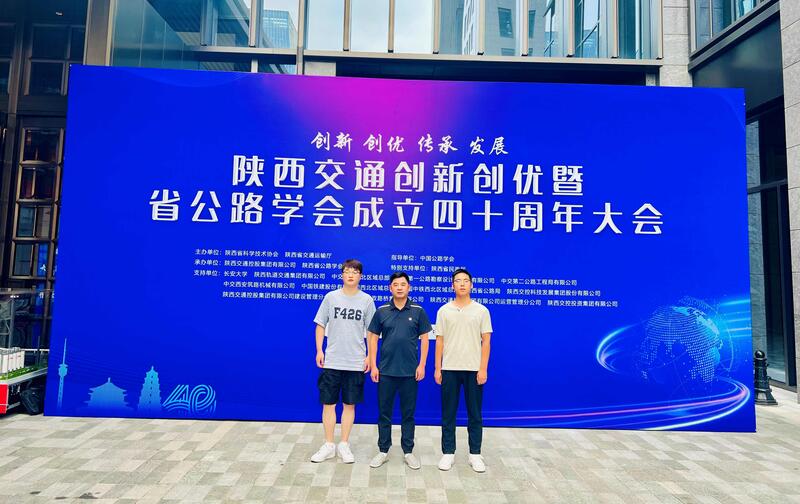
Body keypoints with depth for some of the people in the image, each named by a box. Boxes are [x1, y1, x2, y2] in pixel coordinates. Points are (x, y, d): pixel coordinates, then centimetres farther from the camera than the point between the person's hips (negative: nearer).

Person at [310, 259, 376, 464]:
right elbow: (320, 325, 6)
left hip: (356, 363, 0)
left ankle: (344, 445, 23)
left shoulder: (367, 300, 1)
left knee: (349, 404, 9)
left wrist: (370, 356, -1)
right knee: (328, 403, 6)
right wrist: (319, 350, -3)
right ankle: (329, 445, 21)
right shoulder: (331, 297, 1)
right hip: (331, 361, 0)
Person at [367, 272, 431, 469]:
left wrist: (422, 365, -5)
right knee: (384, 413, 9)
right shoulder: (382, 311, 1)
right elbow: (373, 338, 4)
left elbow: (424, 339, 2)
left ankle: (408, 451, 23)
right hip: (385, 371, 1)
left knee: (408, 413, 10)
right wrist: (373, 365, -2)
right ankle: (383, 450, 23)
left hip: (410, 372, 0)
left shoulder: (418, 311, 0)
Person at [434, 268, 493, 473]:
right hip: (449, 369, 1)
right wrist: (437, 368, -1)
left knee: (475, 414, 8)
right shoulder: (444, 311, 3)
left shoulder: (481, 310, 1)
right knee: (448, 414, 7)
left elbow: (486, 341, 0)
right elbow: (440, 341, 4)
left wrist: (483, 369, -7)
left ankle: (475, 454, 20)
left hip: (474, 369, 0)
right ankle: (448, 453, 19)